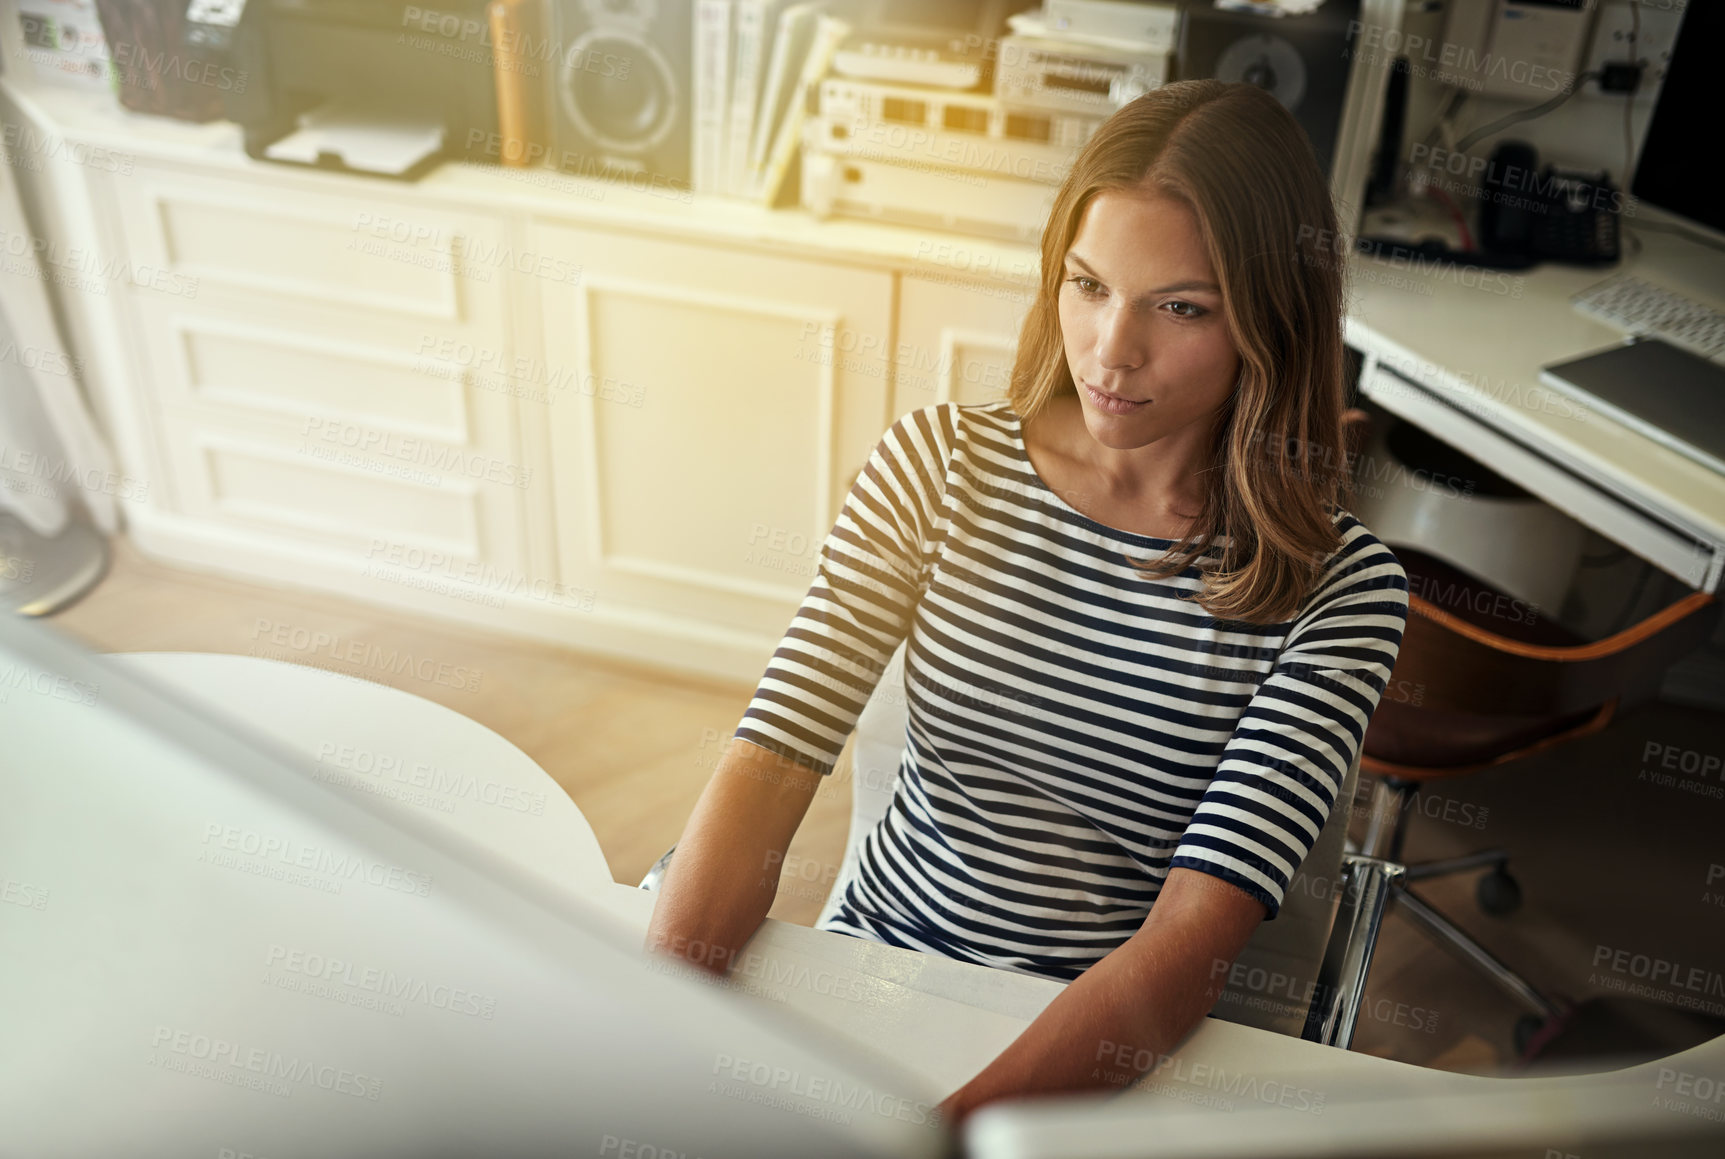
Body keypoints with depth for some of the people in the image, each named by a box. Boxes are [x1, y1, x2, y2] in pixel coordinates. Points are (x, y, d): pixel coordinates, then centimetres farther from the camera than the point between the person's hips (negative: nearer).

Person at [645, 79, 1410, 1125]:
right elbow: (771, 767, -11)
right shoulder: (939, 463, -4)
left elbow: (1192, 940, -21)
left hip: (1115, 1053, -2)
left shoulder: (1337, 586, -11)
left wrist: (945, 1127, -35)